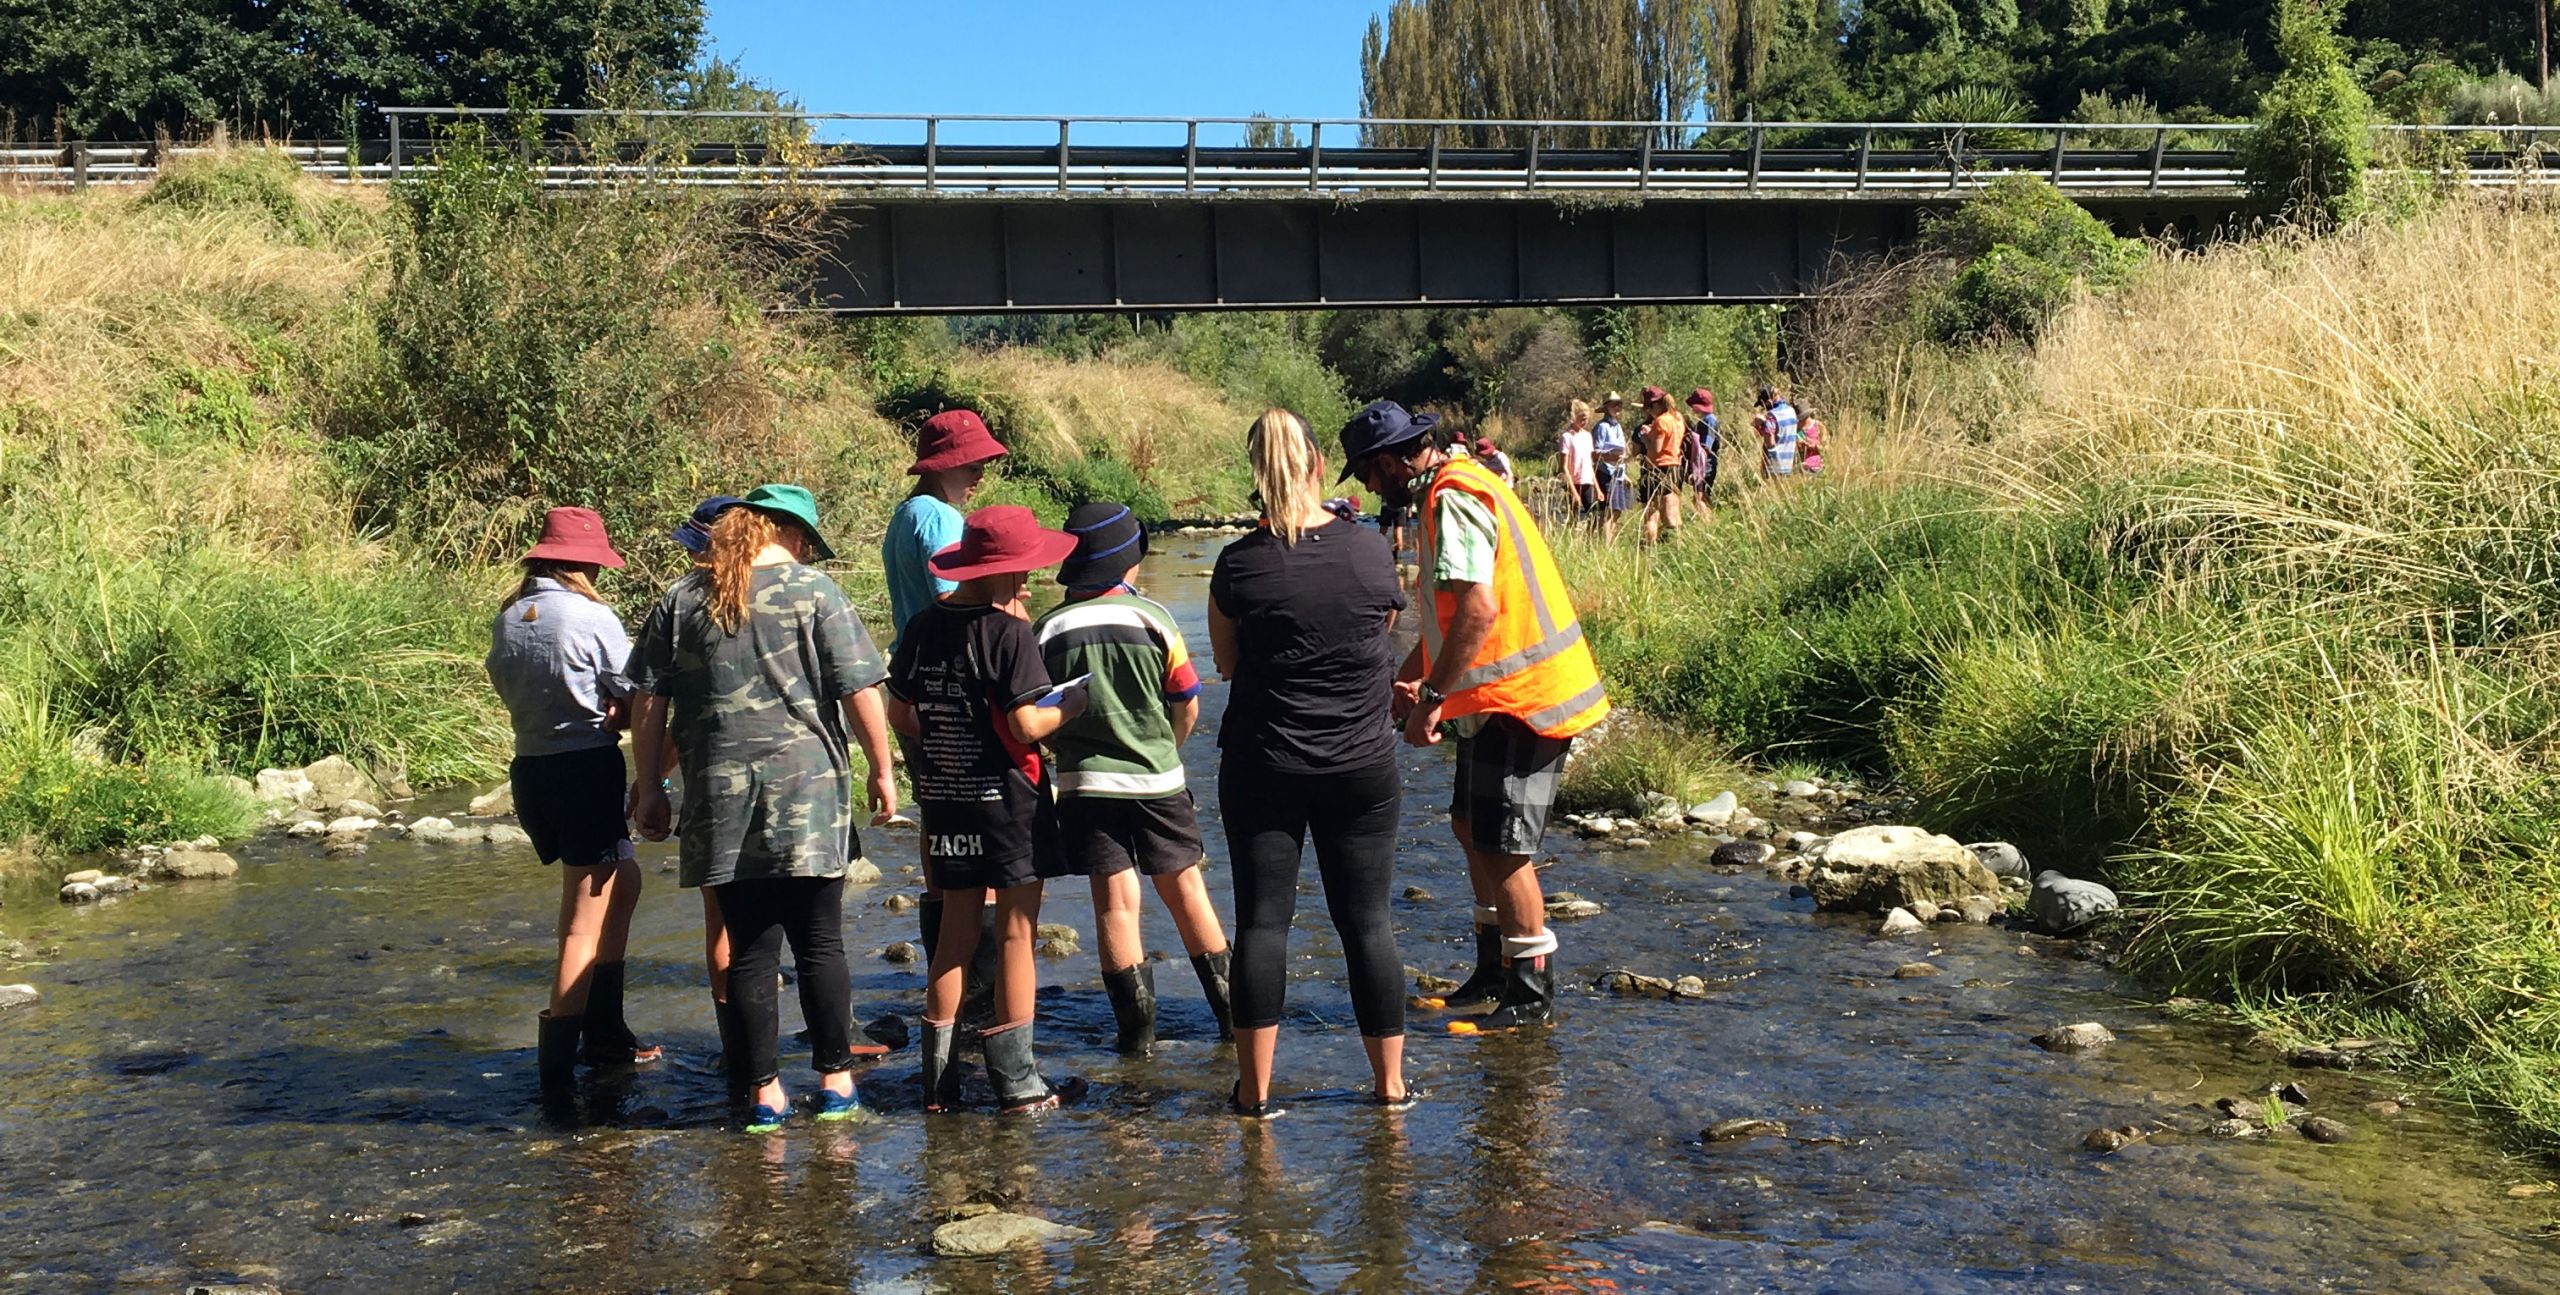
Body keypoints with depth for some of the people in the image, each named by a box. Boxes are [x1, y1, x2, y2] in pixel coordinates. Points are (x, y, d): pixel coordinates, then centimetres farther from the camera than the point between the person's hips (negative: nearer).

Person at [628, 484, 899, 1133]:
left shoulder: (680, 600, 9)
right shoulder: (813, 590, -1)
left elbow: (650, 703, 9)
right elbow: (858, 690, -5)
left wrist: (650, 786, 16)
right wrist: (881, 770, 4)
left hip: (719, 792, 3)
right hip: (806, 789, -2)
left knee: (750, 947, 7)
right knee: (819, 941, 8)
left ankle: (764, 1091, 11)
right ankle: (834, 1079, 15)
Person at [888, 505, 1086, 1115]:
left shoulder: (923, 626, 4)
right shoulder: (1010, 633, -15)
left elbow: (899, 713, 11)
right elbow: (1028, 725, -20)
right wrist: (1071, 703, -2)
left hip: (945, 797, 6)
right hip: (1008, 797, -6)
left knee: (956, 932, 15)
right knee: (1016, 933, 3)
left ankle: (939, 1076, 18)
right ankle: (1016, 1080, 7)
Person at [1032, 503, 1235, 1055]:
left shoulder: (1048, 628, -5)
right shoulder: (1152, 618, -6)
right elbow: (1187, 706, 0)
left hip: (1085, 783, 0)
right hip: (1157, 779, 0)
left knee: (1115, 901, 4)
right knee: (1184, 889, 12)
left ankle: (1137, 1026, 5)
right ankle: (1230, 1010, 18)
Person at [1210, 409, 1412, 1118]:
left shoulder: (1238, 565, -10)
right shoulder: (1372, 552, -5)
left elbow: (1226, 662, 3)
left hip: (1262, 768, -1)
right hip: (1363, 769, 1)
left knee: (1262, 920, 5)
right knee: (1367, 922, 9)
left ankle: (1256, 1087, 9)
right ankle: (1390, 1083, 17)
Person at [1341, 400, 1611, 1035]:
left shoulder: (1454, 500, -18)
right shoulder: (1455, 489, 16)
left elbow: (1477, 610, -28)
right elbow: (1450, 608, 25)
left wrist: (1432, 698, -24)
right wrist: (1412, 674, 21)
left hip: (1520, 697, -11)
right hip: (1497, 696, 11)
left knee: (1501, 848, -5)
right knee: (1471, 826, 17)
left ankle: (1532, 996, 6)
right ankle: (1493, 974, 28)